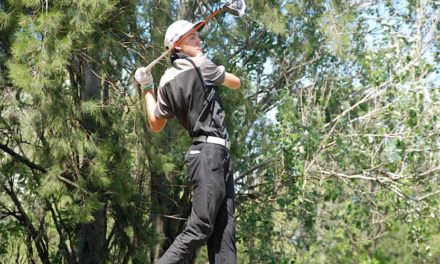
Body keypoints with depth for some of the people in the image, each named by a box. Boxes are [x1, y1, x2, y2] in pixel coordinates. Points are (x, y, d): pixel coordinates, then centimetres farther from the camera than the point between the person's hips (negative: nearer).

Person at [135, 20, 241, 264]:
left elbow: (156, 125, 22)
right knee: (199, 228, -12)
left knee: (223, 229, 3)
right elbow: (236, 83, 10)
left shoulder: (166, 81, 13)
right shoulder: (200, 64, -5)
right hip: (210, 153, -8)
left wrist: (147, 88, 29)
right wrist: (215, 71, 28)